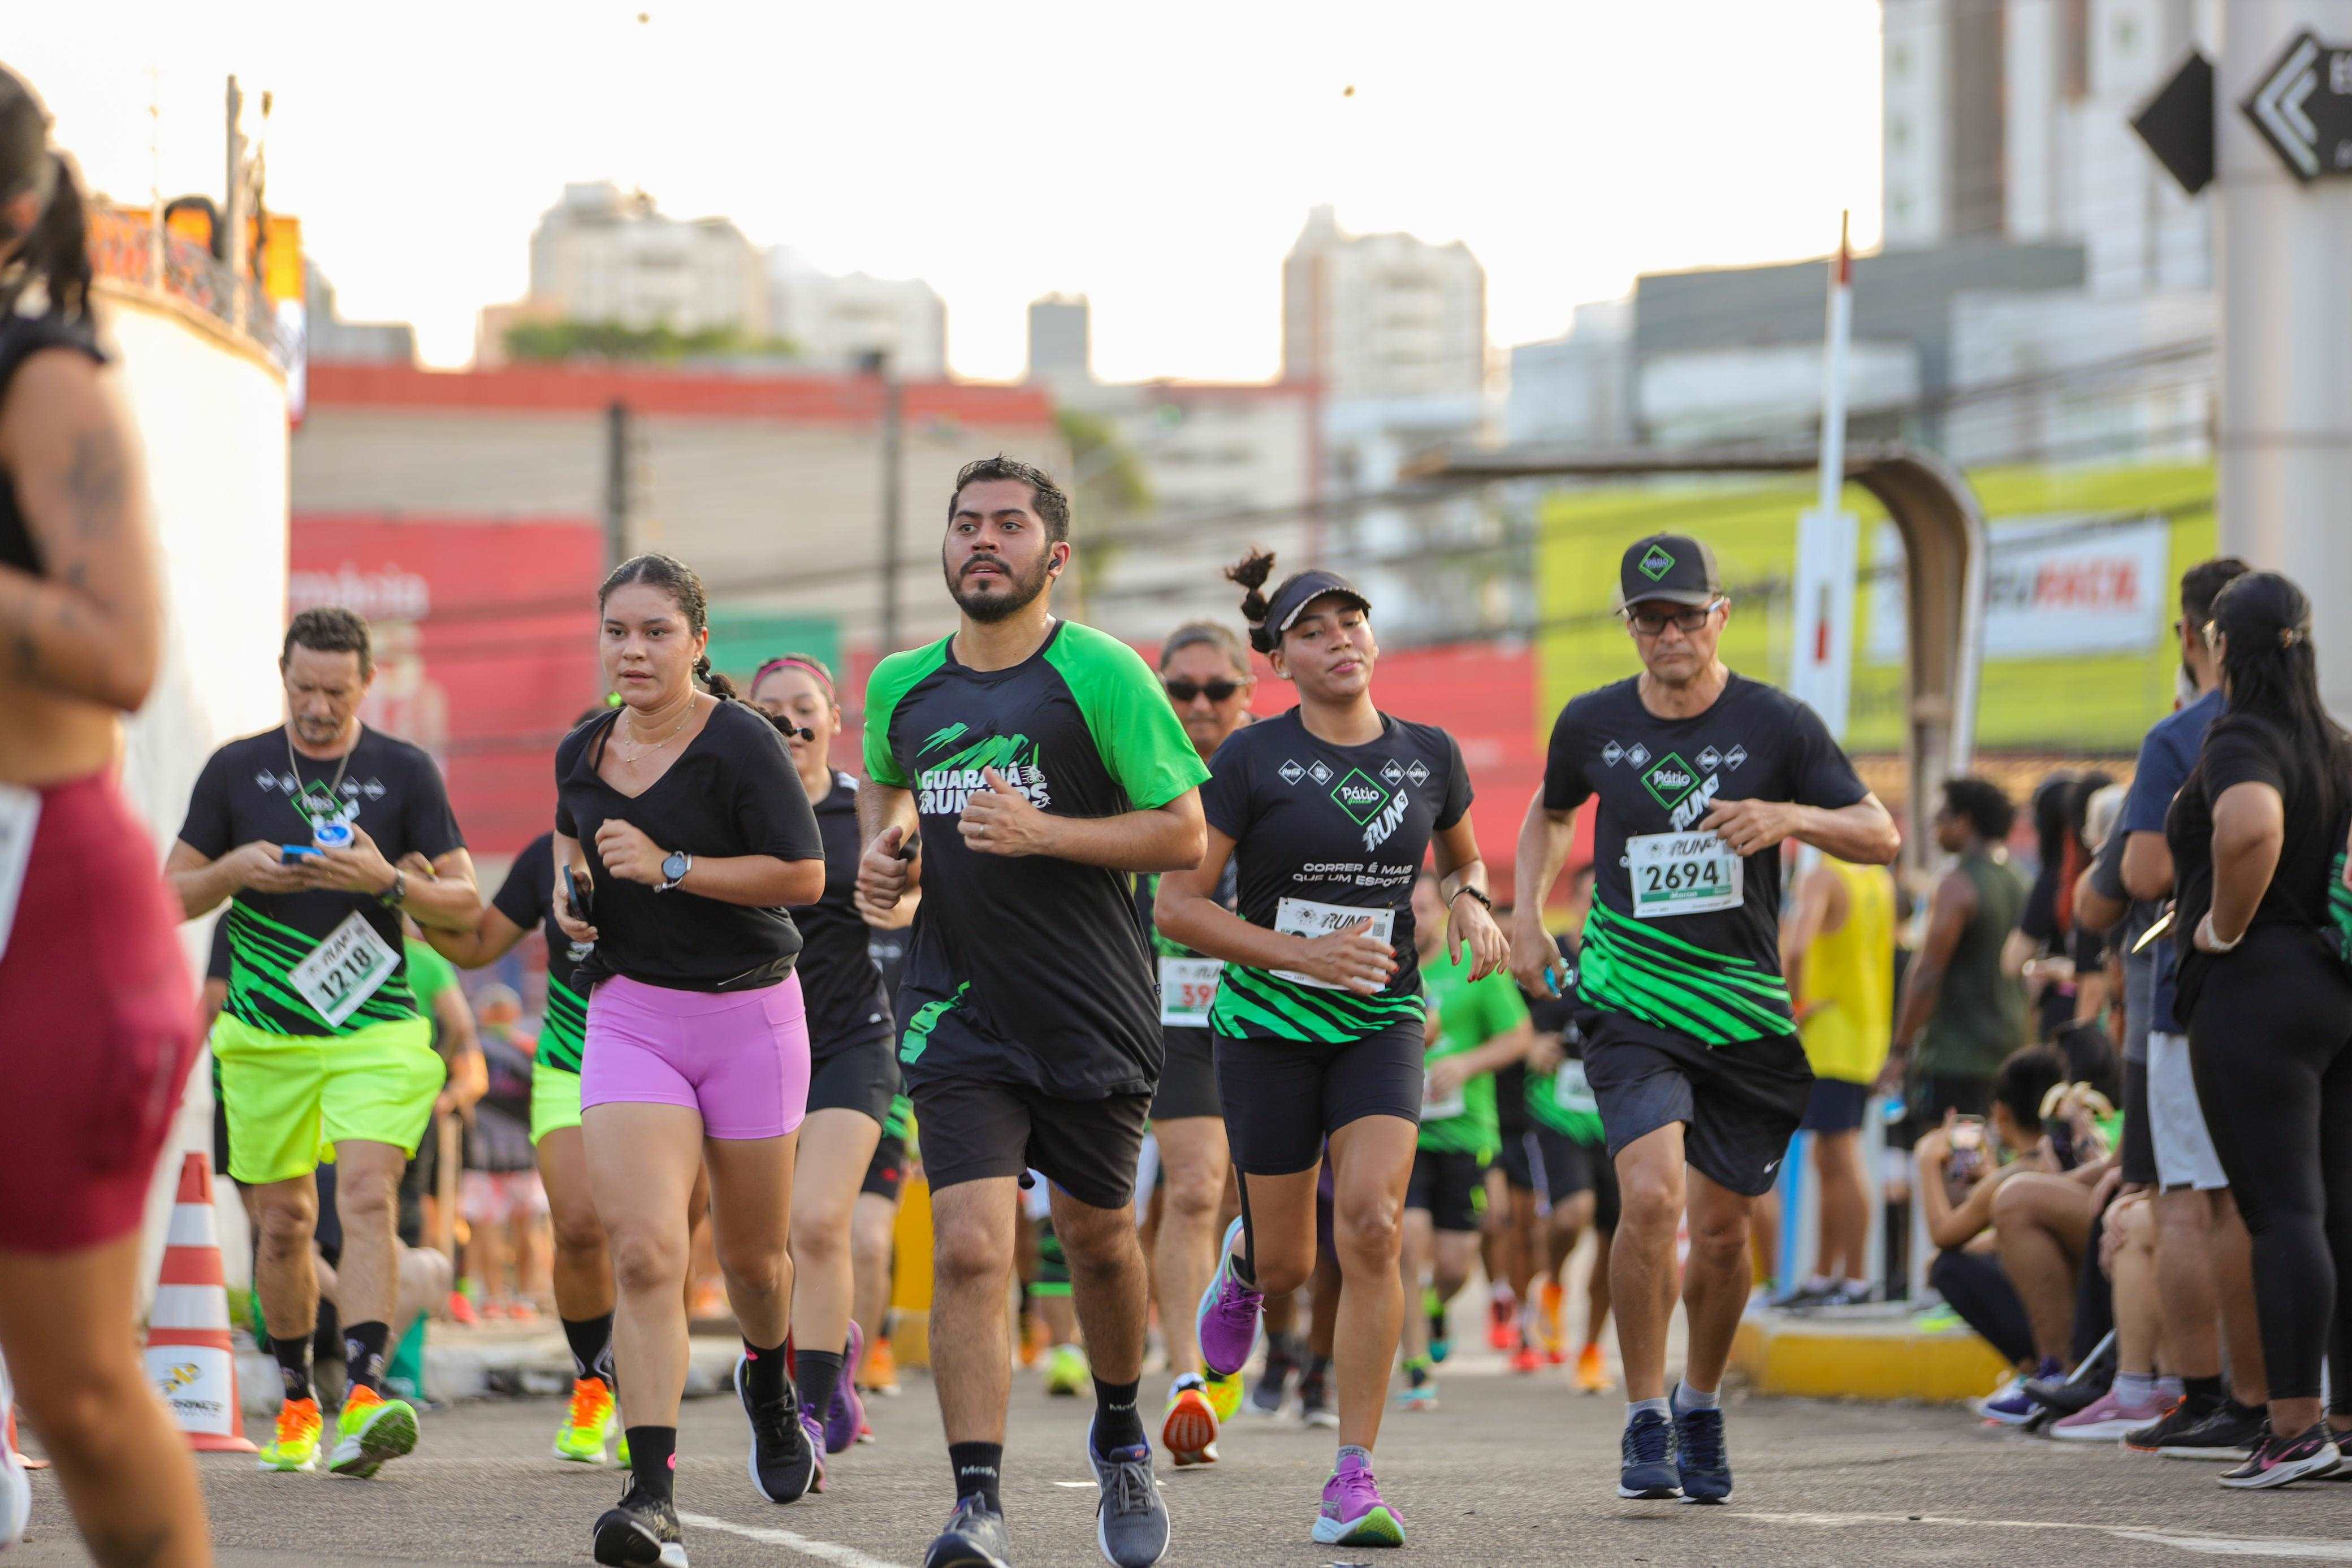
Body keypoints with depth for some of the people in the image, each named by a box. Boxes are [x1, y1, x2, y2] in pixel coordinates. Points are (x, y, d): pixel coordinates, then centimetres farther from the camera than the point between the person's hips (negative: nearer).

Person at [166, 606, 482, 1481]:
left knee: (369, 1200, -18)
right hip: (265, 1038, 2)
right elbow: (171, 896, 9)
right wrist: (235, 871, -12)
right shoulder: (236, 770, 5)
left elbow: (466, 905, 2)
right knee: (285, 1223, 6)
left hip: (377, 1030, -2)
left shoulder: (406, 774, 2)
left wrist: (387, 881, -16)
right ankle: (295, 1402, 22)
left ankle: (362, 1401, -28)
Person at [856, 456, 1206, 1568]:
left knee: (1097, 1235, 14)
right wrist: (886, 850, 5)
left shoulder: (1101, 674, -9)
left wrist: (1042, 832, -20)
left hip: (1091, 1012, -2)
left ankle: (1120, 1436, 41)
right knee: (968, 1251, -14)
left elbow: (1183, 832, -9)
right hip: (958, 1014, 2)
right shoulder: (902, 687, 5)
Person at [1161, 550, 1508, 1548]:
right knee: (1289, 1267, 5)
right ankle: (1246, 1255, 46)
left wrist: (1471, 905, -2)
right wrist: (1304, 954, -22)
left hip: (1381, 1025, 1)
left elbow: (1462, 858, 21)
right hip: (1269, 1022, -1)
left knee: (1371, 1226, -19)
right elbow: (1176, 904, -12)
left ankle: (1354, 1479, -14)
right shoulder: (1253, 760, -10)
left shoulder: (1429, 755, 1)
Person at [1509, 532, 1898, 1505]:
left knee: (1722, 1230, 7)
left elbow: (1880, 836, -2)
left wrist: (1792, 818, -21)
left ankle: (1701, 1409, 33)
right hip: (1632, 1001, -1)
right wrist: (1528, 915, 9)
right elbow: (1550, 813, 23)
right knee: (1652, 1197, -21)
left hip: (1745, 1008, 1)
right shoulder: (1593, 725, 2)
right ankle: (1646, 1426, -10)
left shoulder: (1777, 725, -4)